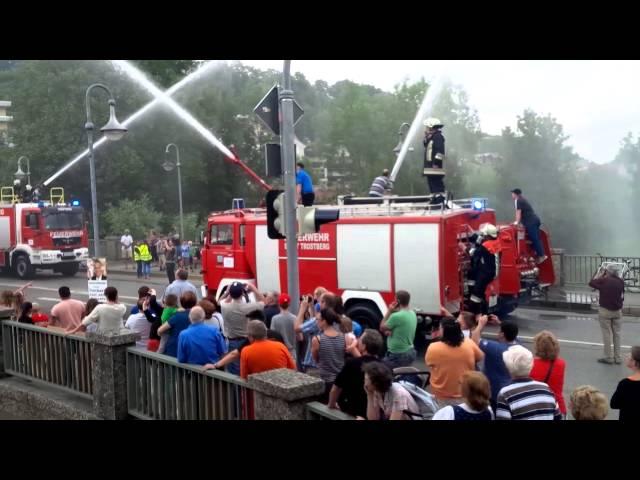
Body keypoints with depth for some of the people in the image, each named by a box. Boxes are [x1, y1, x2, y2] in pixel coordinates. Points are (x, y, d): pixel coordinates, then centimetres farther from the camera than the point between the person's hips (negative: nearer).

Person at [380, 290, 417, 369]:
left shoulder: (396, 316, -23)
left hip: (398, 355, -9)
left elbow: (382, 328, -7)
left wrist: (389, 311, -5)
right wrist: (391, 332, -2)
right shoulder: (413, 314, 6)